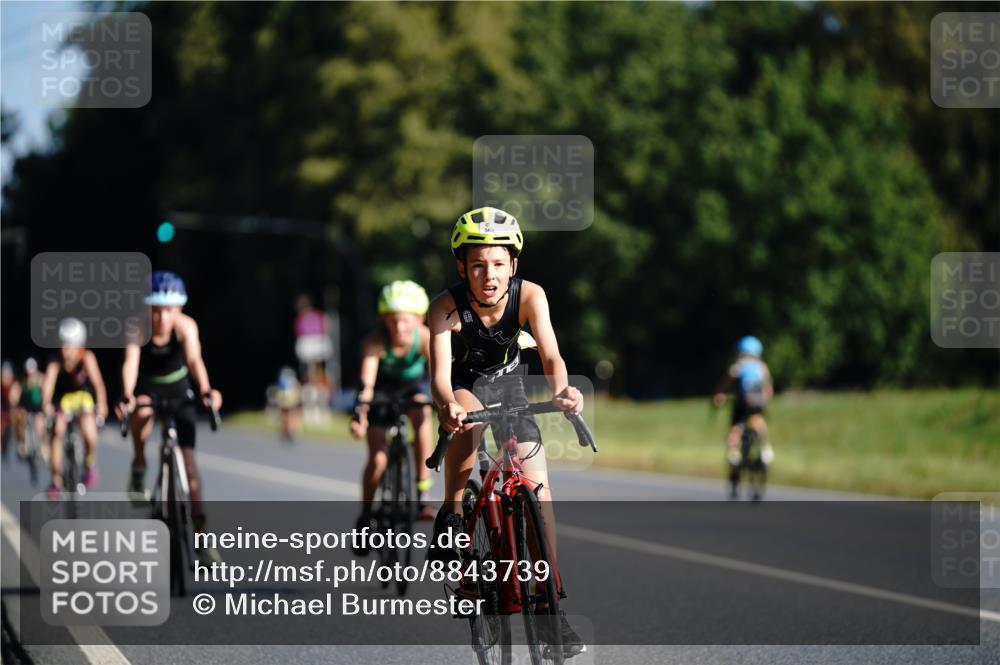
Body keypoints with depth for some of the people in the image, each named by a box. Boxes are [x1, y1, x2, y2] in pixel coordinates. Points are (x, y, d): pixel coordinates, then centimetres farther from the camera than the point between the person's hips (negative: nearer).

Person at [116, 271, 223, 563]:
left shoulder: (186, 326, -29)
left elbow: (194, 359, -44)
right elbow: (130, 362, -43)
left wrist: (206, 390, -63)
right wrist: (126, 396, -61)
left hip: (178, 389, 1)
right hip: (146, 387, -1)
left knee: (188, 457, -7)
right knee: (143, 414, -38)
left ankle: (200, 535, -3)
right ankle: (139, 468, -10)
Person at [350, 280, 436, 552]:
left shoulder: (425, 337, -30)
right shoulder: (376, 341, -33)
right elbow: (367, 381, -42)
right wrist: (359, 415, -57)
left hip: (413, 384, 1)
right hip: (383, 389, -1)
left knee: (422, 413, -32)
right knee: (378, 459, -12)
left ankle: (422, 496, -23)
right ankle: (365, 517, 11)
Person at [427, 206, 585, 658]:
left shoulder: (528, 296, -26)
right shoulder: (447, 307, -30)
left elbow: (550, 355, -35)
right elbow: (440, 372, -38)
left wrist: (561, 391, -58)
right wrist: (447, 404, -61)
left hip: (507, 380, 2)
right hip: (465, 383, -2)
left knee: (538, 490, -8)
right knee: (468, 422, -38)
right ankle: (450, 517, -20)